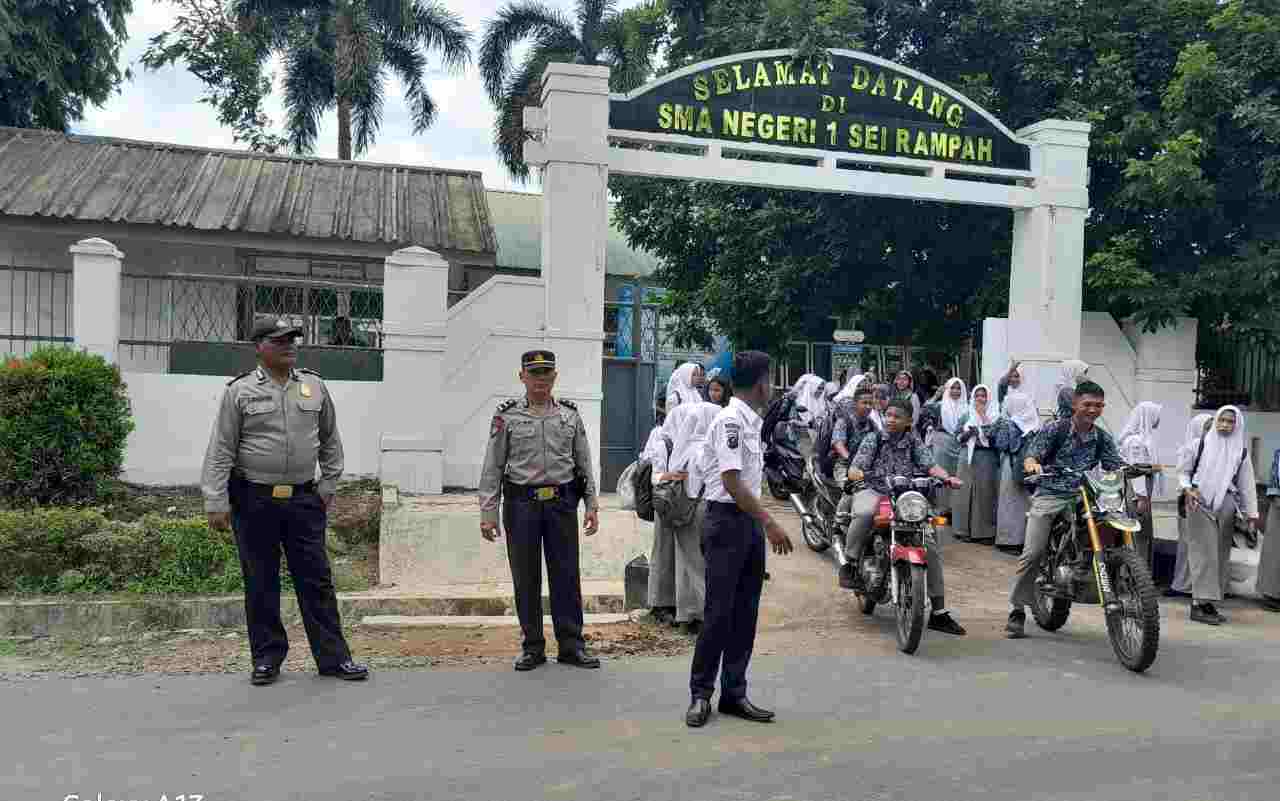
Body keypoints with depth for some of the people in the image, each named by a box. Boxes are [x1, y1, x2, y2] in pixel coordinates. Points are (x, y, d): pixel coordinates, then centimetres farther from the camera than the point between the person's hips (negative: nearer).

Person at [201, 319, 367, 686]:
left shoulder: (314, 387, 6)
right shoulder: (240, 391, -2)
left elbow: (330, 440, 15)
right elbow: (220, 451, -3)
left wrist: (328, 485, 10)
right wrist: (216, 503, -8)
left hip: (304, 500, 2)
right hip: (254, 500, -2)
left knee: (317, 579, 5)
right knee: (260, 582, 7)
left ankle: (334, 656, 12)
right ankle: (267, 657, 21)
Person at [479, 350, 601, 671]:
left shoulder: (570, 415, 8)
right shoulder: (506, 416, 2)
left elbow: (584, 463, 10)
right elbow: (492, 468, 0)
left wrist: (592, 505, 3)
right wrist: (488, 513, -6)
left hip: (562, 503, 1)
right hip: (521, 503, -1)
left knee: (566, 575, 4)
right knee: (525, 578, 5)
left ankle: (572, 645, 14)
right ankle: (532, 647, 17)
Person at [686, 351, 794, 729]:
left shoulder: (752, 421, 14)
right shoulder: (730, 420, -14)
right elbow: (731, 481, -19)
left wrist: (762, 523, 17)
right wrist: (770, 523, -19)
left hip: (750, 521, 9)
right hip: (727, 520, -9)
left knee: (745, 613, 10)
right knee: (719, 612, -4)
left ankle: (734, 693, 18)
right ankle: (701, 693, 7)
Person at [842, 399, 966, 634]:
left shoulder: (914, 443, 11)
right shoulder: (873, 440, 5)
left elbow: (930, 465, -3)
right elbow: (854, 469, -3)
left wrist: (947, 477, -23)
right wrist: (858, 473, -27)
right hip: (874, 493, -2)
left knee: (931, 546, -9)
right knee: (864, 513, -40)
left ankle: (939, 612, 0)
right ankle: (849, 564, -19)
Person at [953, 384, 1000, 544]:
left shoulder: (995, 416, 6)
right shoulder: (966, 415, 14)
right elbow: (958, 437, 10)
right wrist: (968, 433, -8)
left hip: (987, 459, -2)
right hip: (968, 458, 2)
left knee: (986, 493, -3)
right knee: (966, 492, -1)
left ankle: (986, 532, 2)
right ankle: (965, 530, 5)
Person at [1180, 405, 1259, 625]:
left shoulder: (1241, 451, 10)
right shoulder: (1202, 443, 3)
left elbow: (1246, 484, 11)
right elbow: (1183, 470, 8)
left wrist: (1251, 513, 7)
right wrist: (1188, 489, -9)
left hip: (1225, 507, 4)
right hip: (1200, 504, -4)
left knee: (1220, 554, 5)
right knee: (1204, 552, -9)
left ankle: (1207, 601, 12)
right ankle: (1199, 604, -9)